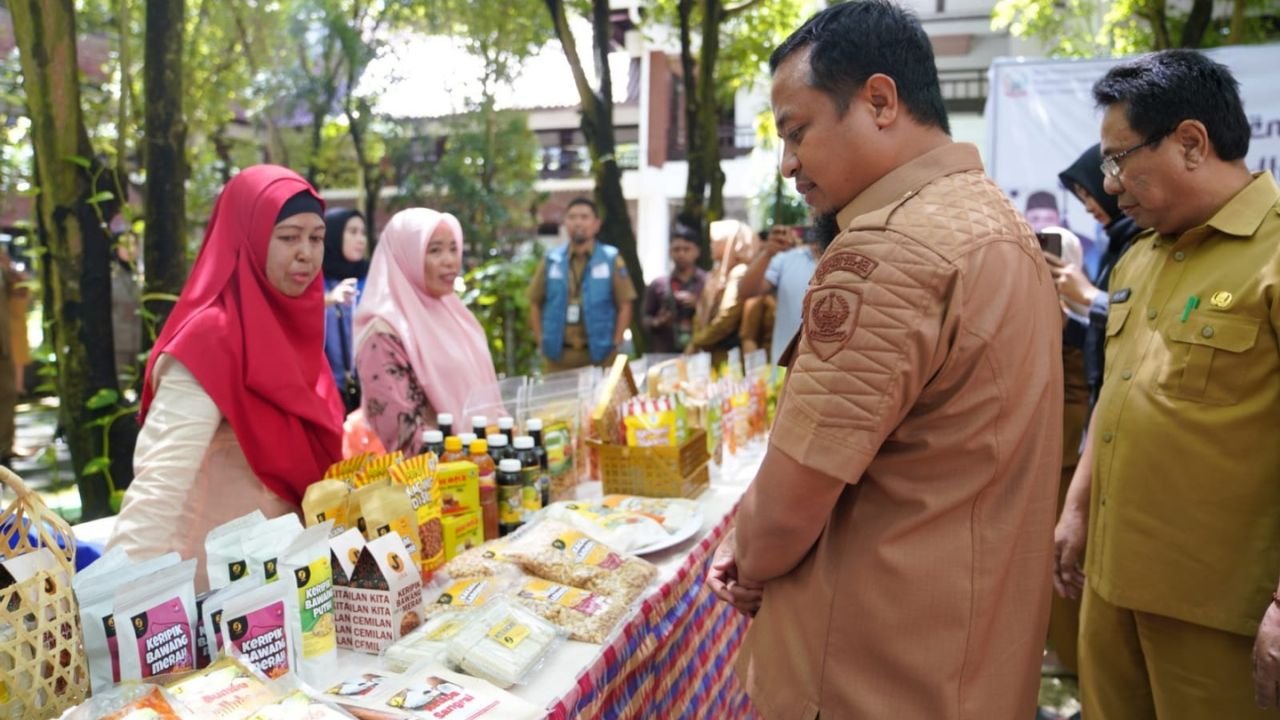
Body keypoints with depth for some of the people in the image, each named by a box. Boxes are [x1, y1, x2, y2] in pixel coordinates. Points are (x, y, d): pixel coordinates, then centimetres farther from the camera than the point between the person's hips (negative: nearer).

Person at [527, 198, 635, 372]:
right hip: (558, 355, 2)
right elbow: (535, 302, 11)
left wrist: (615, 344, -5)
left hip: (600, 355, -2)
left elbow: (624, 305, 1)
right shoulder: (551, 260, 6)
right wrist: (541, 341, 3)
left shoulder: (611, 259, 0)